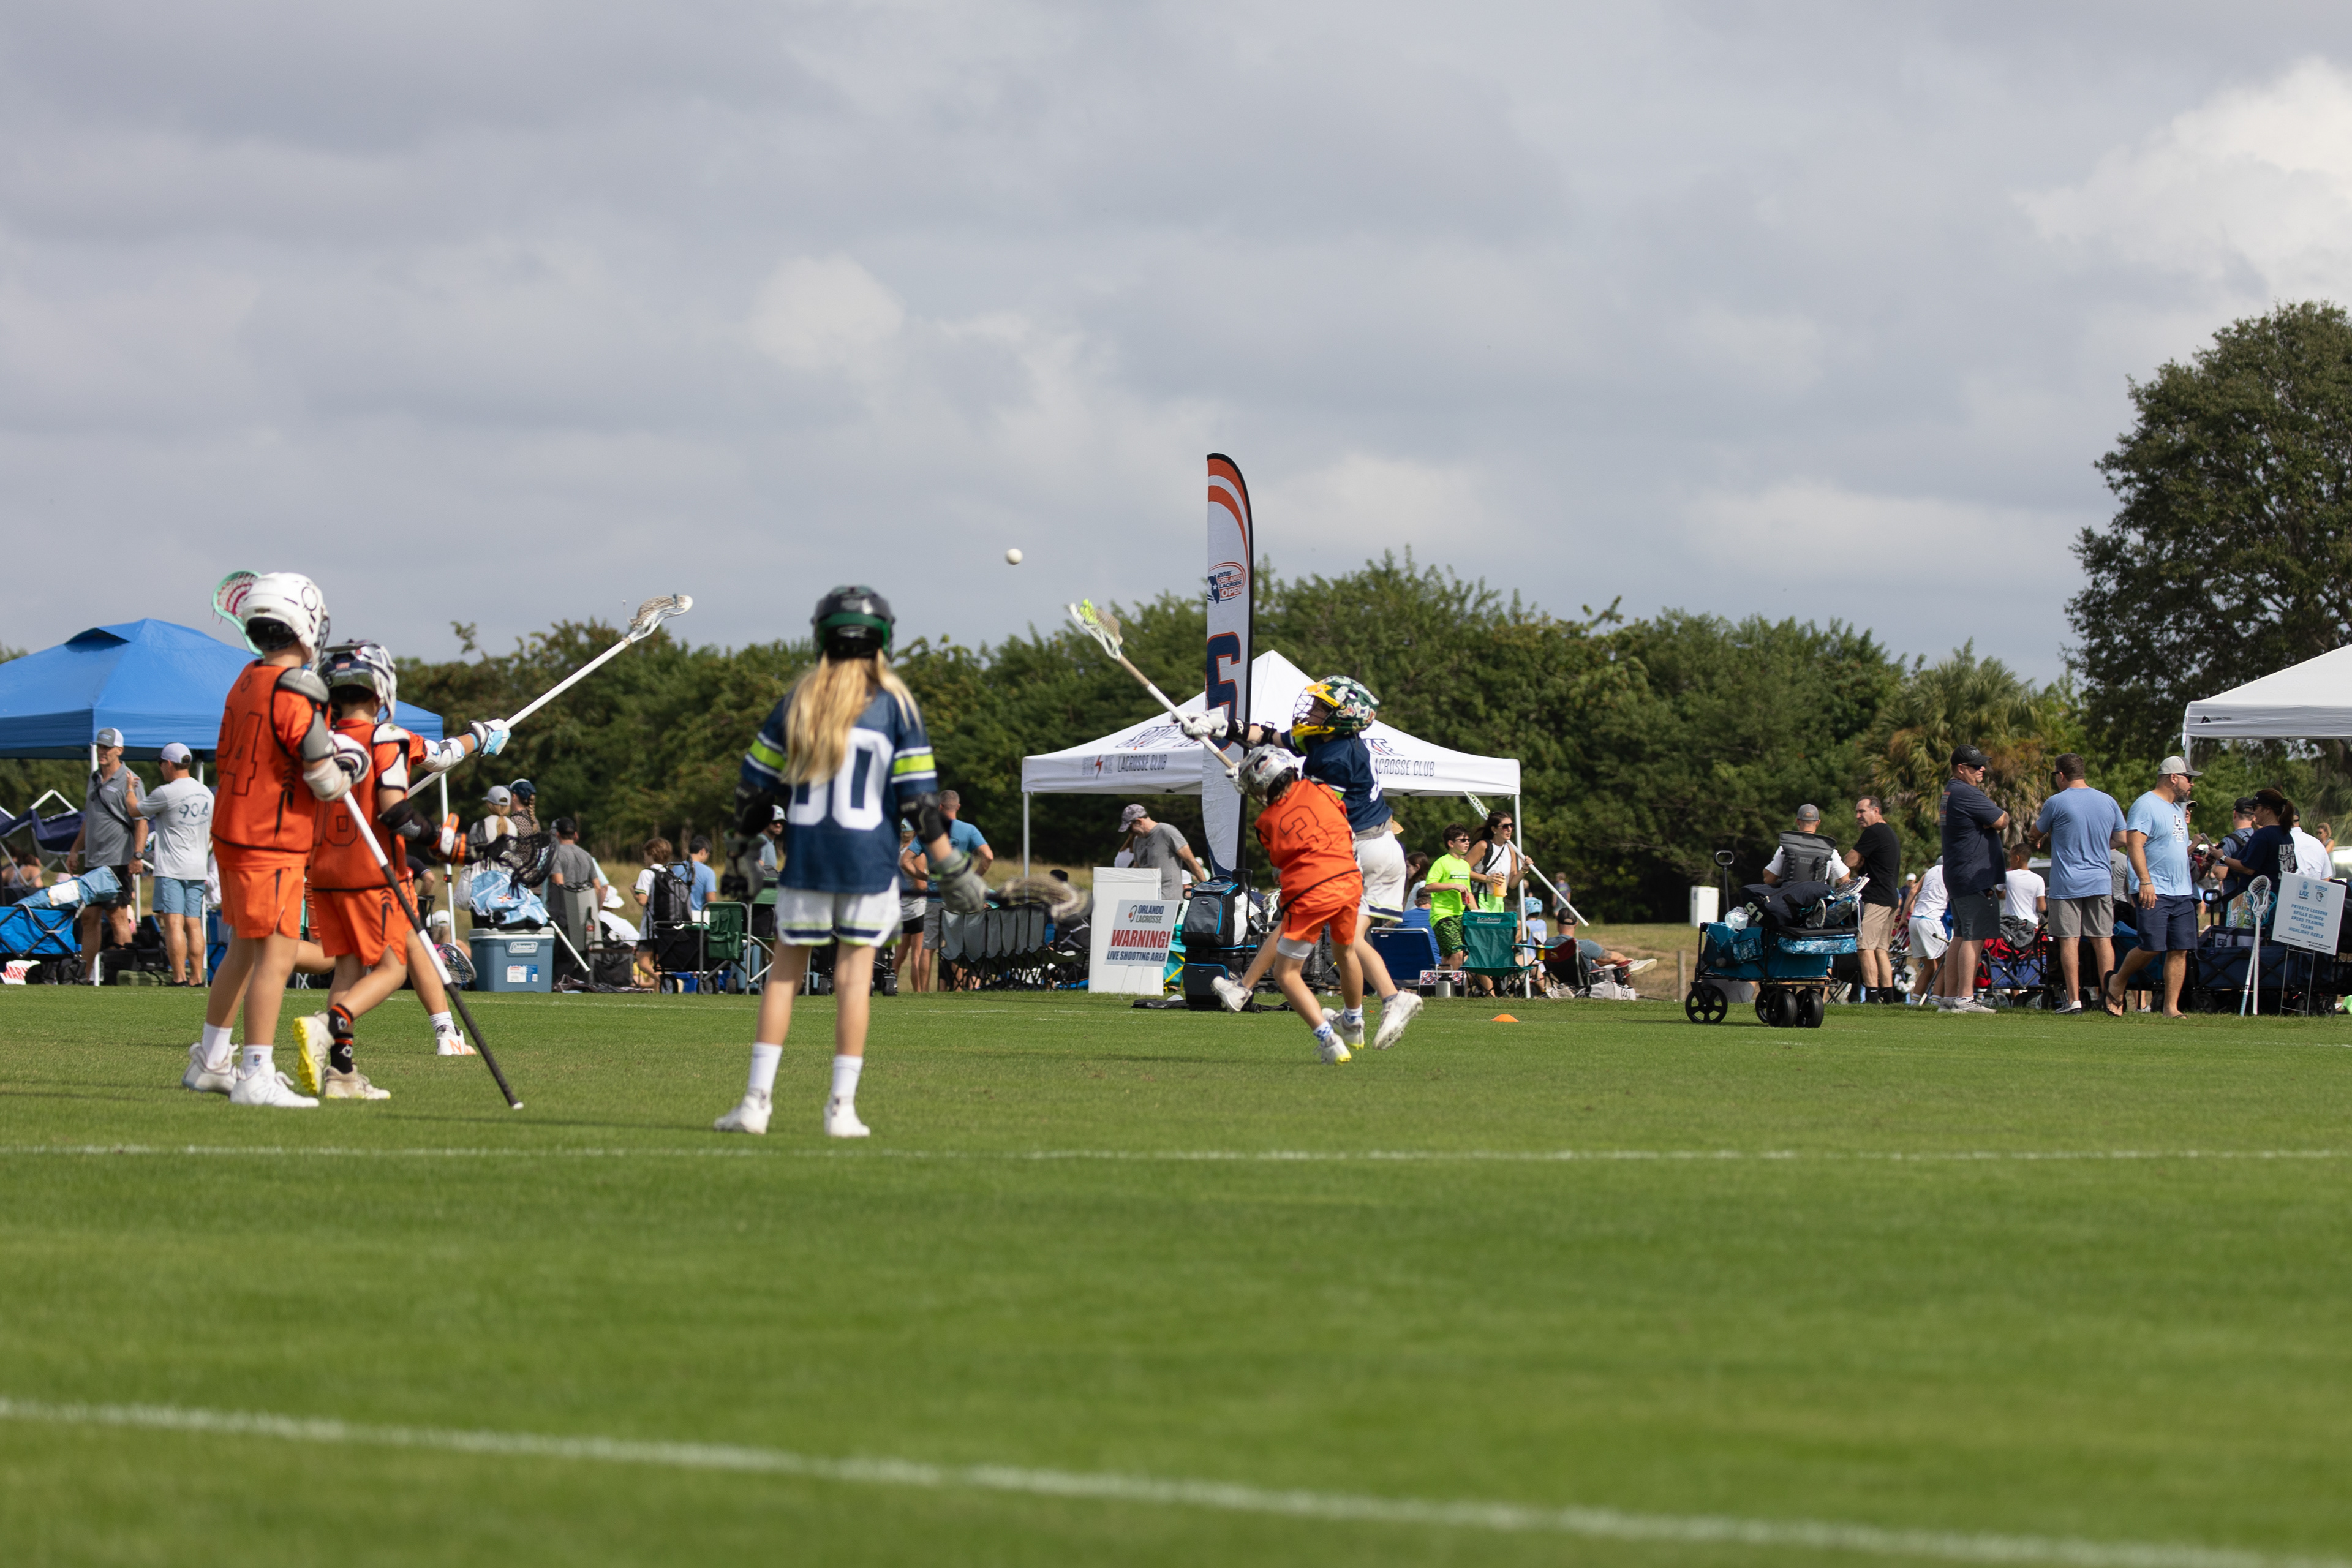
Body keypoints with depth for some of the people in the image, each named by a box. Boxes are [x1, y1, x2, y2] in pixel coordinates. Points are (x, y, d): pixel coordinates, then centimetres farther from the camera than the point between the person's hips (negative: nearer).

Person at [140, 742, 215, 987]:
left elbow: (137, 811, 2)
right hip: (197, 869, 7)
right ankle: (197, 977, 5)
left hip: (171, 868, -7)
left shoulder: (166, 793, -11)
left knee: (174, 923, -9)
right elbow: (213, 833, 19)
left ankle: (179, 977, -15)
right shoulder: (206, 794, 11)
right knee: (193, 924, 7)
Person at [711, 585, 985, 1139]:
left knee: (787, 968, 8)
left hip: (805, 850, 2)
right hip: (869, 855, -2)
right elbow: (918, 795, -5)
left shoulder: (799, 699, 5)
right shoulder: (895, 704, -2)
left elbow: (756, 784, 7)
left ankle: (758, 1098, 3)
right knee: (855, 970, 2)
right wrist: (950, 865, 0)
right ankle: (842, 1107, 0)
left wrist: (744, 845, 21)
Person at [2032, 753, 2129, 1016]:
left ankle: (2074, 999, -6)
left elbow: (2036, 835, 6)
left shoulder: (2056, 803, -8)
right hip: (2101, 881, 4)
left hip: (2067, 883, -4)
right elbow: (2122, 838, 14)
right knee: (2103, 939, 7)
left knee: (2069, 940, -2)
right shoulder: (2108, 801, 5)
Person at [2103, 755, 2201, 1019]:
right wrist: (2145, 881, -25)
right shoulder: (2146, 805, -8)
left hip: (2183, 893, 8)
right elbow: (2135, 844, -17)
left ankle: (2171, 1007, 2)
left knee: (2180, 950, 0)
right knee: (2152, 947, -12)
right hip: (2156, 893, -8)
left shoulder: (2178, 808, 20)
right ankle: (2117, 983, 12)